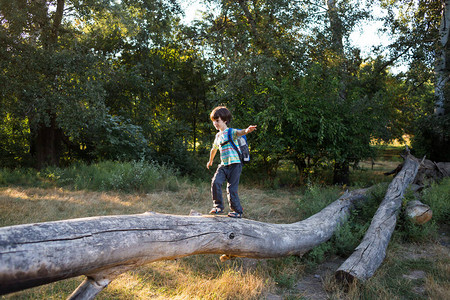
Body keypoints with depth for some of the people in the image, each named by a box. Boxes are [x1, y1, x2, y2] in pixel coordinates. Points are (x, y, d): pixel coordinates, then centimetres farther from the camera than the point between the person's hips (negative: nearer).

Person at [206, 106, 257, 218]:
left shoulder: (231, 132, -6)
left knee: (231, 189, -6)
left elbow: (239, 132, -31)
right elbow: (214, 149, 33)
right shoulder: (218, 135, 16)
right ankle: (218, 206, 3)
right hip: (223, 165, 6)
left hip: (235, 164, -6)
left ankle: (237, 211, 11)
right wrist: (210, 161, 45)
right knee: (215, 182, -12)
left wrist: (247, 130, -54)